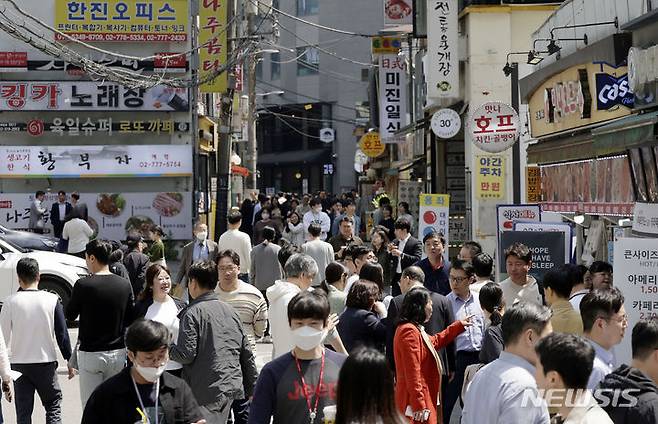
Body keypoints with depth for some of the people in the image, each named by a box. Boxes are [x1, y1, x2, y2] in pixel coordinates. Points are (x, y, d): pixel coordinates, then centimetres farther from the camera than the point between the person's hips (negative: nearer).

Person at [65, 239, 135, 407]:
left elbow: (70, 316, 0)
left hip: (91, 354, -4)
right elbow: (131, 319, 6)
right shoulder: (125, 284, 0)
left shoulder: (83, 285, -12)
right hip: (117, 352, 4)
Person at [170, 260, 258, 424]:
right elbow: (247, 353, 13)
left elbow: (186, 355, -14)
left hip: (208, 392, -7)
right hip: (233, 385, 7)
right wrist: (252, 389, 21)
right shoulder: (231, 311, 11)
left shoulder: (193, 313, -9)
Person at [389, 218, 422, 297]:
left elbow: (417, 259, -18)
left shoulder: (416, 243, -6)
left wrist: (401, 254, -24)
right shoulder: (395, 242, 13)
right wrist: (389, 251, -3)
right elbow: (388, 262, 17)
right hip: (396, 278, 6)